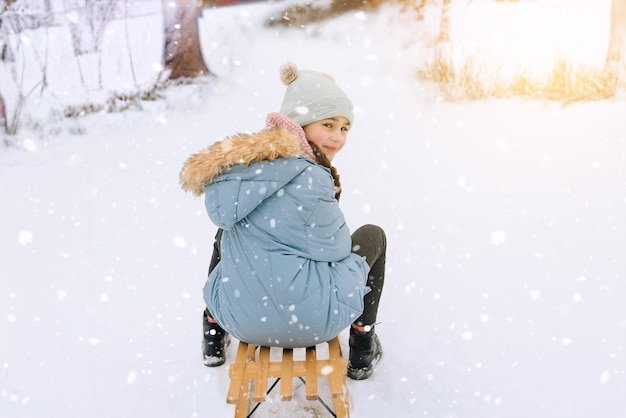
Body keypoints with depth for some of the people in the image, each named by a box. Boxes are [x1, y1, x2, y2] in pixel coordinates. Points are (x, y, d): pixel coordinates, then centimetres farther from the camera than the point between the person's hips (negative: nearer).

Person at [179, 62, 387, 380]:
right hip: (311, 322, -5)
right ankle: (362, 352, 21)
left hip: (241, 318, 6)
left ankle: (214, 338, 47)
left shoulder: (239, 162, -4)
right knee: (372, 236, 18)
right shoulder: (310, 180, -24)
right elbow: (334, 251, -11)